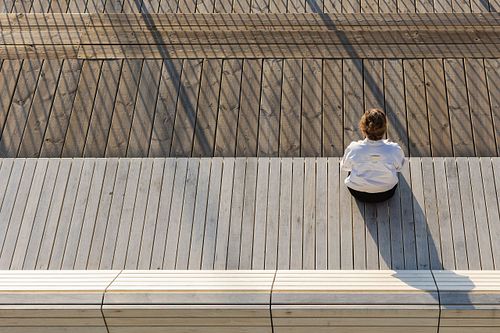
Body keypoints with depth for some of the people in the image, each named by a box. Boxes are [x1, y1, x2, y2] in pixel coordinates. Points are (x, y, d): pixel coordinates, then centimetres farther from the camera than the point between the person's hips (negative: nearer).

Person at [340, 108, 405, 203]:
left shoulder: (353, 149, -28)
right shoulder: (394, 150, -29)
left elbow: (344, 166, -5)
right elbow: (399, 166, -5)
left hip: (358, 194, 0)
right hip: (386, 194, 0)